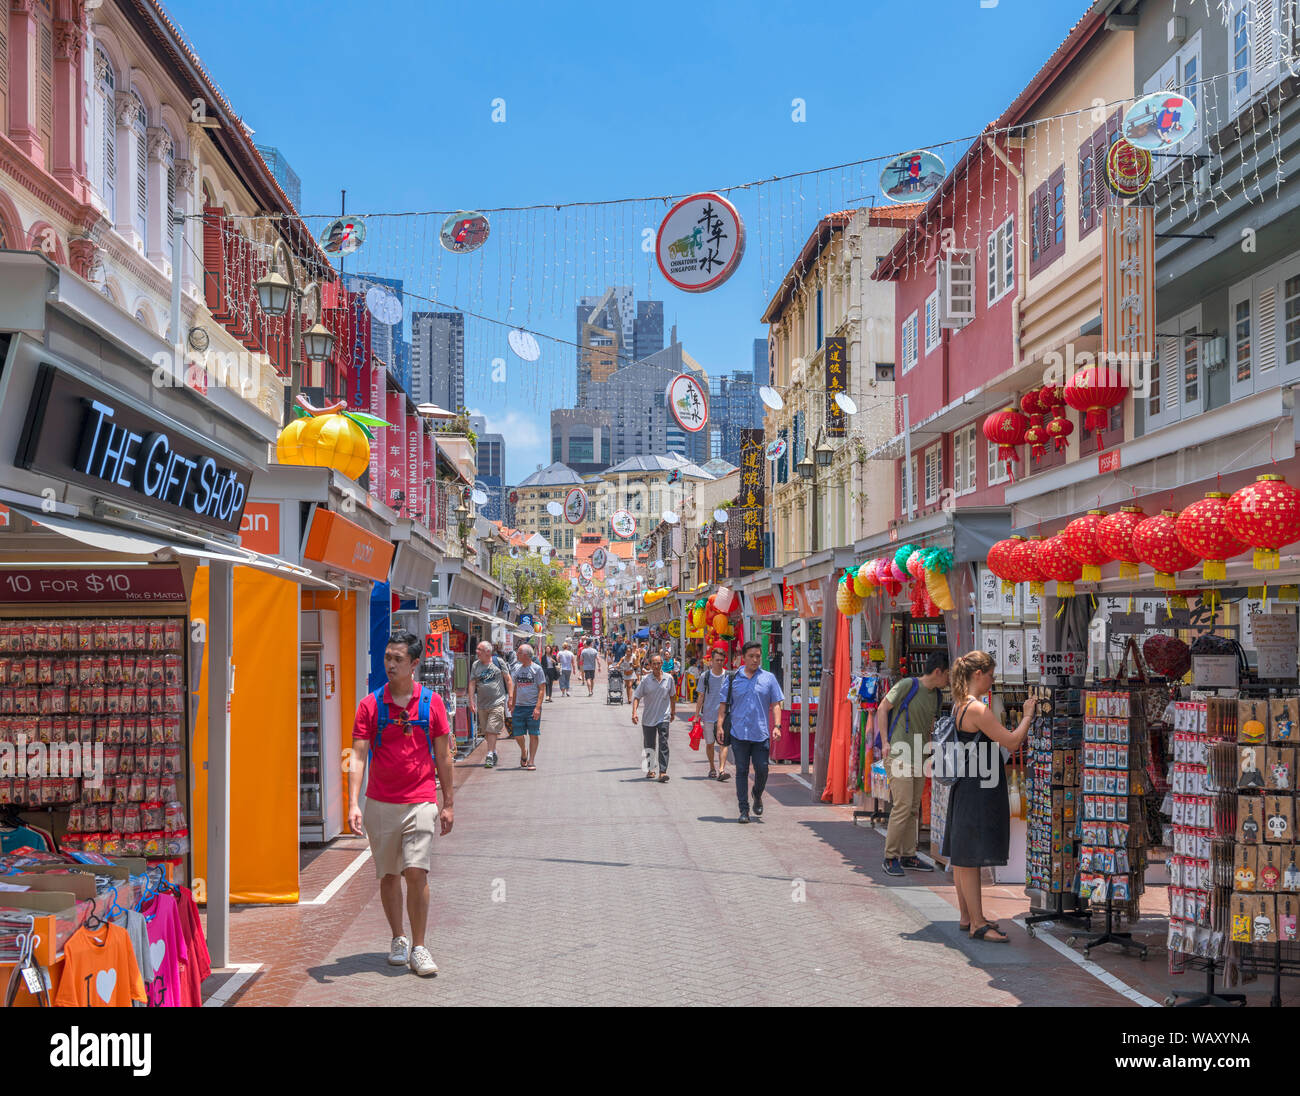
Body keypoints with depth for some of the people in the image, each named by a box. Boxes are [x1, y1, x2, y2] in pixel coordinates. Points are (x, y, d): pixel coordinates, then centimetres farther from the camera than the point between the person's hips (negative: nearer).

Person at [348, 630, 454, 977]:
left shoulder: (431, 702, 1)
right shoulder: (370, 705, 0)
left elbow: (443, 757, 7)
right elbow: (357, 757, -5)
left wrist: (448, 804, 7)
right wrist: (353, 804, -16)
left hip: (421, 802, -1)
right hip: (380, 804, 1)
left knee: (416, 872, -11)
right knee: (388, 875, 9)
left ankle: (418, 947, 1)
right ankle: (398, 939, 27)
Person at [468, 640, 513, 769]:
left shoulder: (498, 662, -2)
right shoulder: (475, 665, 5)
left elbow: (508, 680, 3)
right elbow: (472, 684, 5)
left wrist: (511, 697, -1)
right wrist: (471, 701, -3)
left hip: (497, 702, -4)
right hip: (482, 704, 4)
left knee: (492, 730, -11)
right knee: (486, 732, 11)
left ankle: (490, 756, -10)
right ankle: (494, 752, 28)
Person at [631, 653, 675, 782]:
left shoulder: (668, 678, 1)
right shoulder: (645, 680, -4)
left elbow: (672, 696, 16)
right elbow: (637, 697, -5)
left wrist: (673, 712, 22)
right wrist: (634, 712, -19)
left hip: (664, 717, 0)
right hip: (648, 718, 0)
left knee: (663, 744, -13)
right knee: (649, 746, 10)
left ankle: (662, 772, -17)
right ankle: (650, 770, 28)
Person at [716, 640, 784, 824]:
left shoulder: (768, 678, 8)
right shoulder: (732, 678, 6)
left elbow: (775, 705, 8)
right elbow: (723, 704, 7)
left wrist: (777, 726, -4)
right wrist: (720, 725, -4)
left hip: (761, 734, 0)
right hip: (739, 733, 0)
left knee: (762, 769, -1)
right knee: (741, 771, 2)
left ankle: (757, 795, 30)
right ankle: (744, 810, 9)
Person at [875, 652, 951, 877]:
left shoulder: (936, 695, 12)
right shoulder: (908, 685, -10)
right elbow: (882, 709, -5)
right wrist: (885, 742, -9)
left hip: (919, 757, 8)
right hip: (898, 754, -8)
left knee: (914, 808, 9)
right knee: (903, 805, -13)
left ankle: (908, 855, 18)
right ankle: (890, 858, -5)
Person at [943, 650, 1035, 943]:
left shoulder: (959, 705, 11)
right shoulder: (977, 709, -19)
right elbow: (1012, 741, -17)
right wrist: (1028, 715, -5)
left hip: (965, 788, 10)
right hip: (978, 791, -10)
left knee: (962, 857, 14)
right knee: (970, 858, -6)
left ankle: (967, 916, 24)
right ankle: (977, 924, -2)